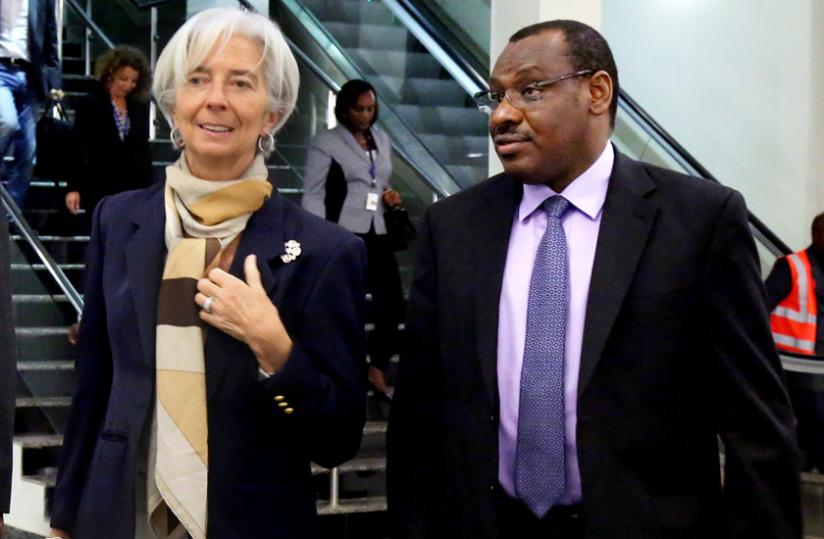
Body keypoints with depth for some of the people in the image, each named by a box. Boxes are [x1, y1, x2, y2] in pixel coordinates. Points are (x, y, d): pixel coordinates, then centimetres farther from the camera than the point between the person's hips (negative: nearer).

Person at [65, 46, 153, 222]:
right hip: (100, 188, -2)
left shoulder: (140, 107, 7)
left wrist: (148, 188, 9)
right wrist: (74, 188, -9)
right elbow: (78, 148, -3)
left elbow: (144, 148, 12)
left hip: (135, 188, 2)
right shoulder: (90, 105, -2)